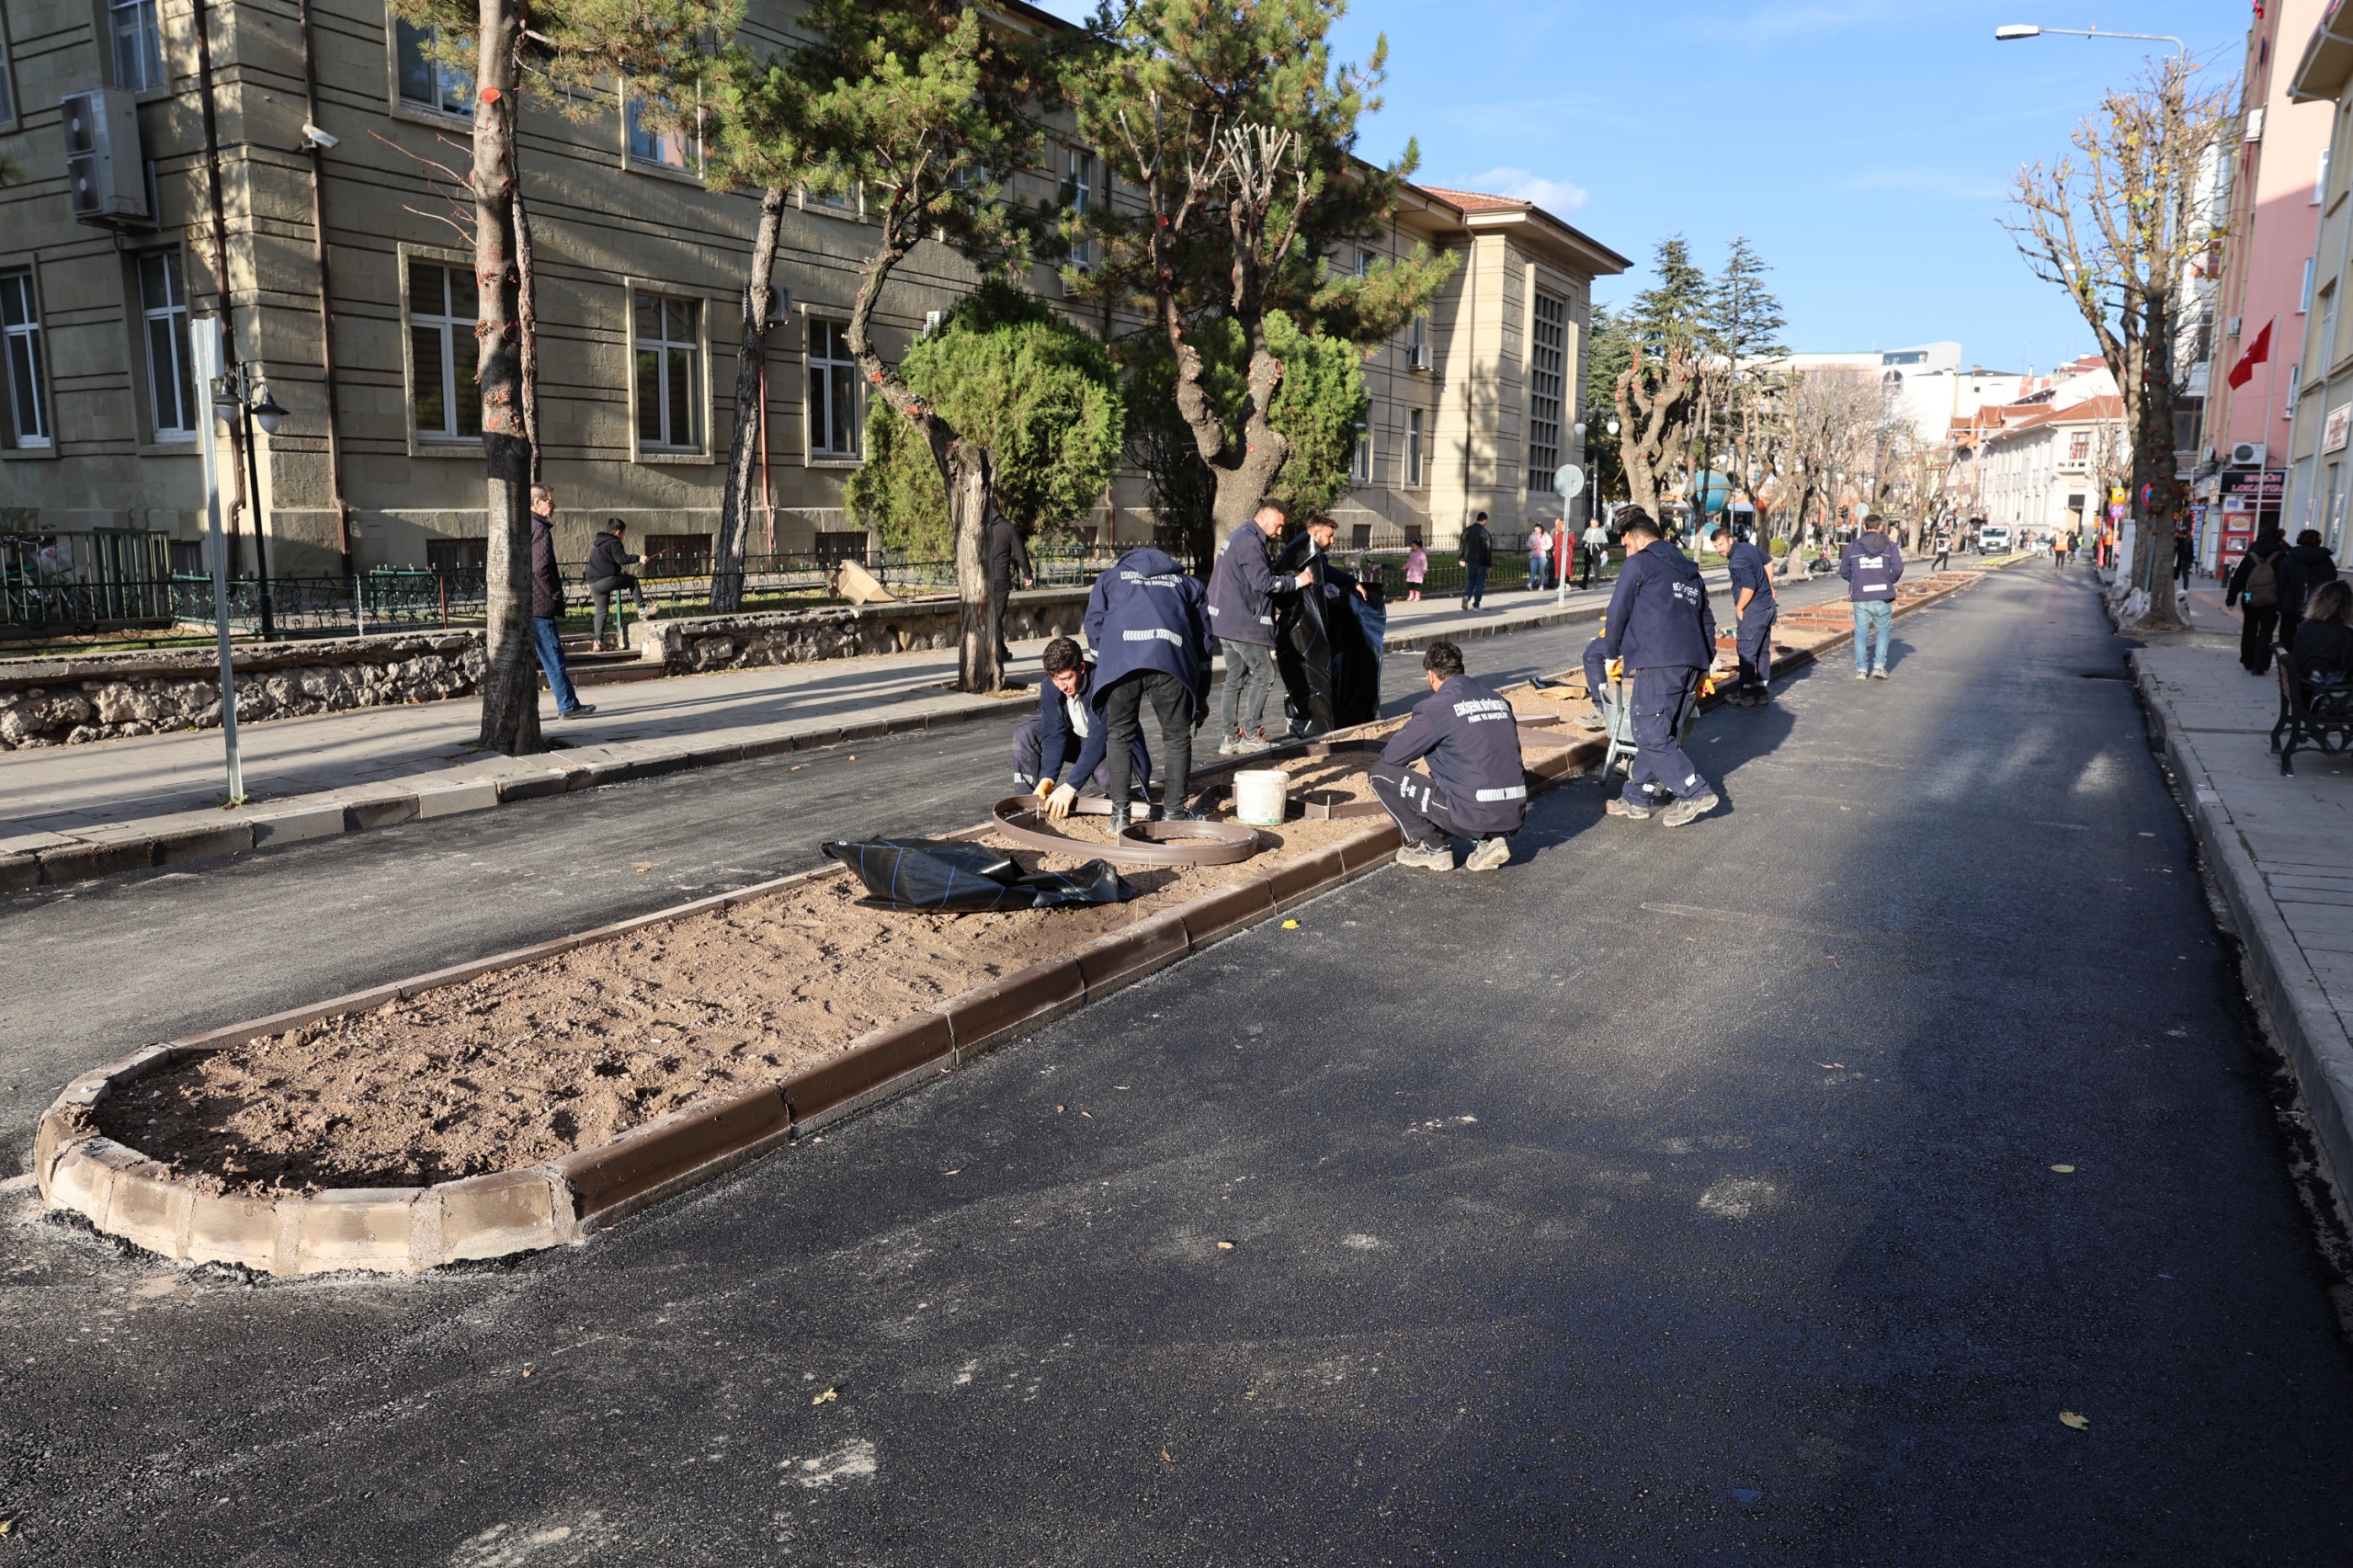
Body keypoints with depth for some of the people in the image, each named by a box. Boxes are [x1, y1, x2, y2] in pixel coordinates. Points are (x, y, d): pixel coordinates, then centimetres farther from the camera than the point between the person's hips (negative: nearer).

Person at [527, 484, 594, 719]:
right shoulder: (539, 529, -13)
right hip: (540, 606, -9)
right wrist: (556, 595, -11)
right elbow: (540, 568, -22)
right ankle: (568, 705, 3)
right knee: (553, 658, -3)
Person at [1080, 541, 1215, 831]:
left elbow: (1094, 628, 20)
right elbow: (1203, 642, 30)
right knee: (1177, 737, 13)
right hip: (1172, 660, 0)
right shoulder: (1189, 583, 35)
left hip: (1119, 659, 0)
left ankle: (1120, 814, 14)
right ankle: (1174, 812, 17)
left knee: (1120, 736, 13)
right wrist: (1201, 697, 33)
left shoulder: (1110, 578, 33)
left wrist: (1104, 671, 30)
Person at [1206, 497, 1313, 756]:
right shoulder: (1250, 542, -15)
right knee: (1264, 674, -3)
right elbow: (1264, 582, -21)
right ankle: (1251, 735, -2)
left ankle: (1231, 737, 13)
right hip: (1244, 623, -10)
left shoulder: (1237, 537, 19)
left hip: (1225, 621, 10)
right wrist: (1297, 581, -10)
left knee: (1235, 677, 12)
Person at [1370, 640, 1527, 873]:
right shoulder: (1497, 699, 14)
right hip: (1515, 815, 7)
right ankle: (1491, 839, 14)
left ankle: (1432, 849, 7)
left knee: (1379, 773, 3)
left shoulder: (1436, 707, -6)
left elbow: (1391, 757, 0)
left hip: (1474, 815, -7)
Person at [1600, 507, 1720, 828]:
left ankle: (1696, 792, -13)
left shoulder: (1639, 564, 3)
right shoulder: (1689, 571, 26)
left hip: (1659, 660, -8)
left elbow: (1618, 611, 4)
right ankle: (1636, 798, 16)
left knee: (1652, 735, -7)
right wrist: (1706, 664, 30)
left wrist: (1612, 653, 17)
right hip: (1693, 662, 8)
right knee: (1661, 733, 11)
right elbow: (1707, 620, 28)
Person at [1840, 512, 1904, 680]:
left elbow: (1844, 571, 2)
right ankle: (1879, 665, 5)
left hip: (1860, 598, 1)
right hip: (1882, 597, -1)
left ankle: (1861, 669, 6)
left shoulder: (1853, 546, 3)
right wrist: (1889, 582, 8)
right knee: (1883, 631, 14)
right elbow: (1898, 567, -9)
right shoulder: (1889, 545, 1)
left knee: (1861, 633, 9)